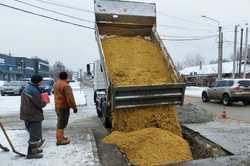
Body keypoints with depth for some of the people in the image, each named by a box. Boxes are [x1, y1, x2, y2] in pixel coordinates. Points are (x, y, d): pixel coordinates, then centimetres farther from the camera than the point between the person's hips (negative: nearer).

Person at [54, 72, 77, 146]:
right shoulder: (66, 85, -19)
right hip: (64, 107, -9)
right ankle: (59, 140, 1)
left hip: (57, 106, 10)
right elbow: (70, 98, -21)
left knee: (60, 122, 19)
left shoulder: (56, 84, 10)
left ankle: (60, 137, 31)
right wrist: (74, 107, -15)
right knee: (62, 123, -4)